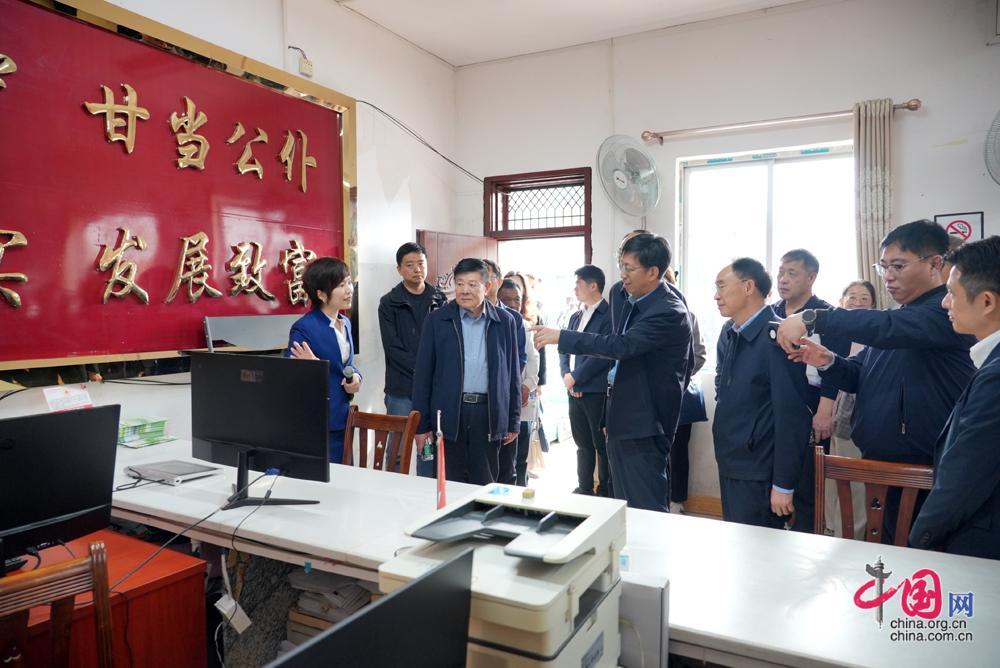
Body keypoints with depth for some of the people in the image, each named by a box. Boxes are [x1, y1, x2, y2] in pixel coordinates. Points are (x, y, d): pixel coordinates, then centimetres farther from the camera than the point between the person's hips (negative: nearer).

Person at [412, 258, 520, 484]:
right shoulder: (437, 320, 1)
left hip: (488, 412, 1)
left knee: (485, 484, 9)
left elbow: (512, 374, 9)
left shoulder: (504, 322, 5)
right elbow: (423, 373, 1)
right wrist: (422, 423, -2)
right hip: (450, 412, -1)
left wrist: (513, 421, 7)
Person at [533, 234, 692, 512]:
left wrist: (561, 336, -27)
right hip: (621, 419, 9)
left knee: (647, 508, -2)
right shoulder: (633, 300, 9)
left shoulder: (669, 311, -20)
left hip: (644, 424, -9)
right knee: (624, 506, 19)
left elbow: (621, 345, -29)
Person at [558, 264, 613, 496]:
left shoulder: (609, 315, -10)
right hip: (575, 391, 7)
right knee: (583, 443, 15)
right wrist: (566, 376, -2)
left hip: (597, 391, -7)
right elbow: (564, 349, 15)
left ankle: (606, 493, 14)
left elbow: (603, 354, -17)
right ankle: (584, 488, 26)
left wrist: (575, 377, -13)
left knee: (602, 444, 2)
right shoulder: (575, 317, 16)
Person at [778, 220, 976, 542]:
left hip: (924, 471, -8)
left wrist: (812, 318, -32)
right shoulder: (894, 318, 14)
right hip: (877, 463, 8)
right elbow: (860, 377, 14)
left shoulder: (949, 310, -13)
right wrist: (829, 362, -7)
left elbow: (887, 328, -32)